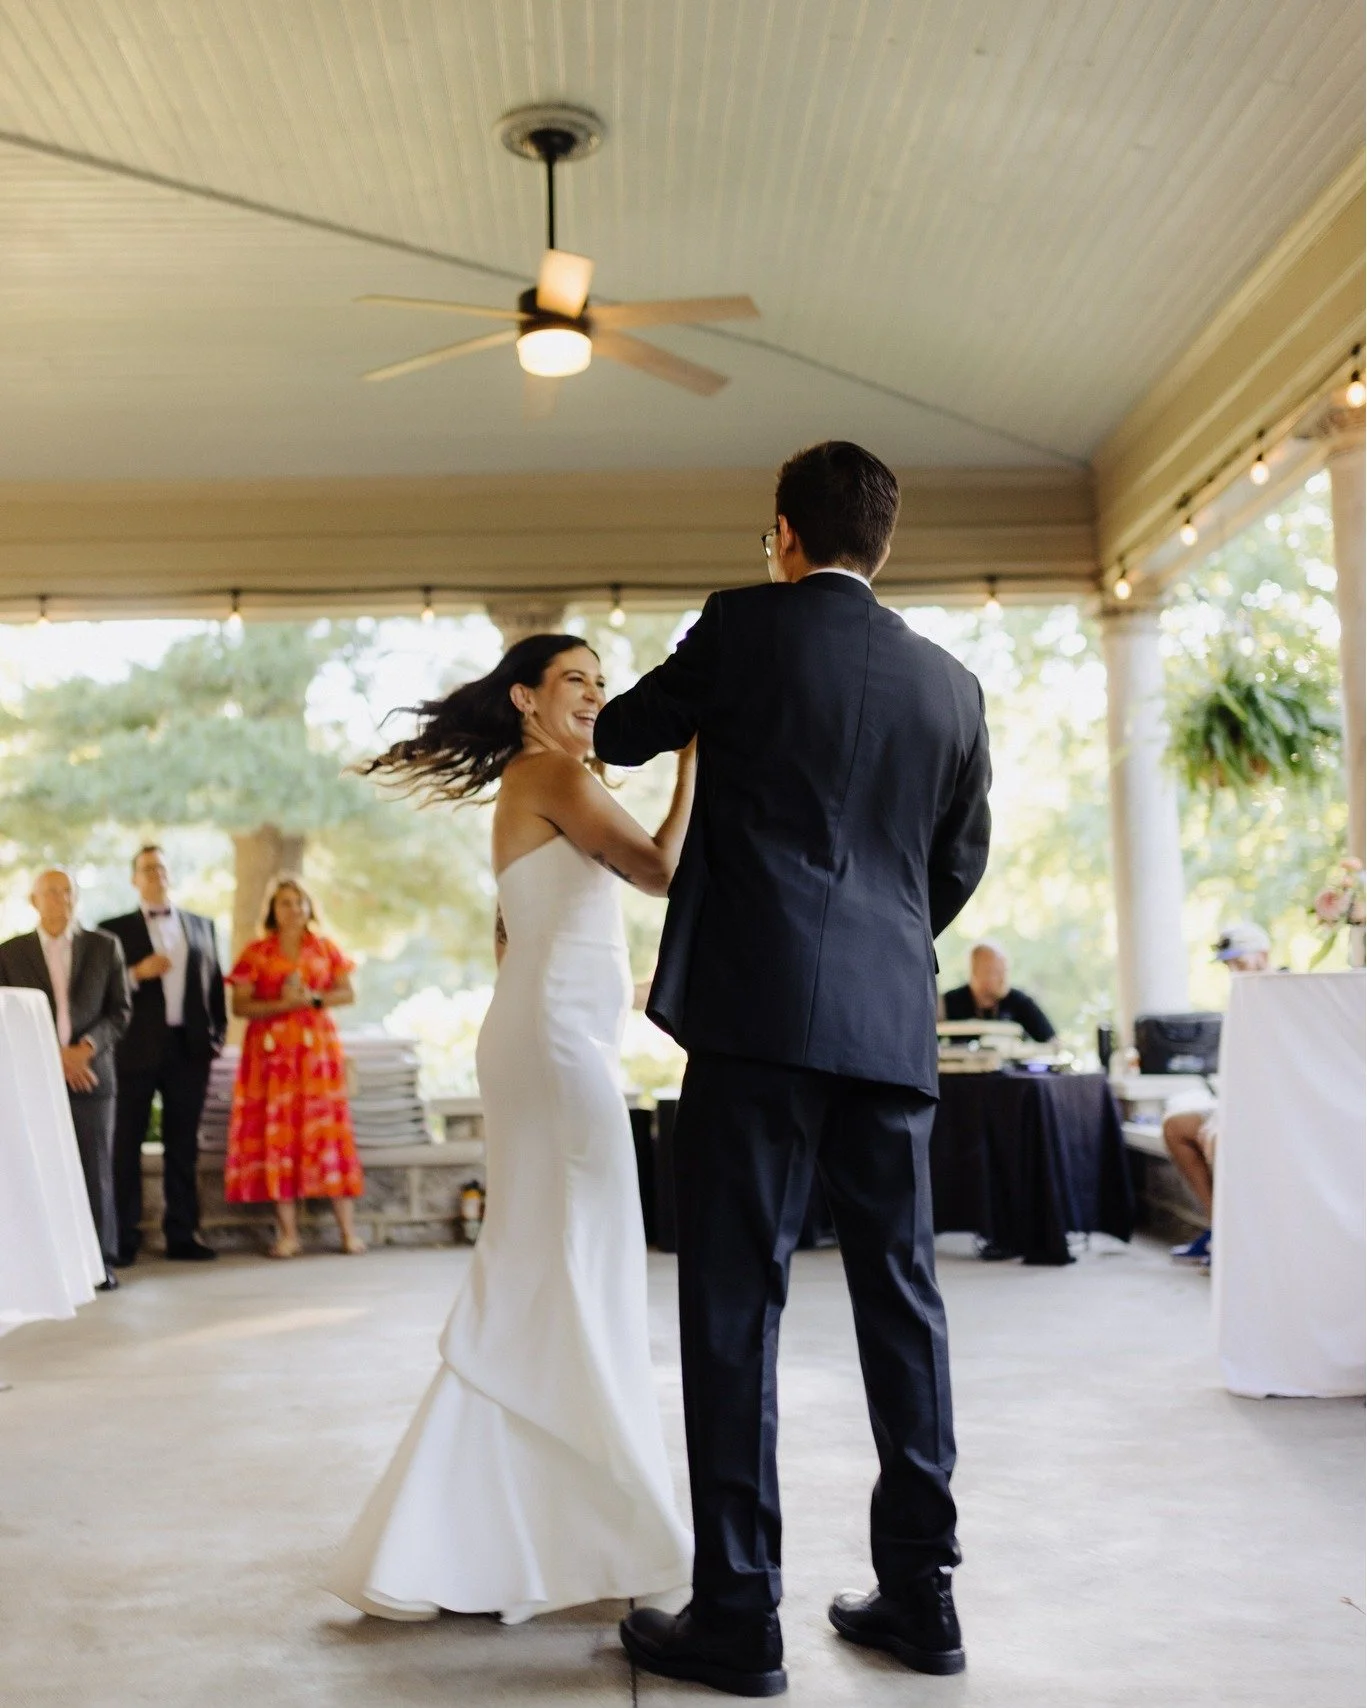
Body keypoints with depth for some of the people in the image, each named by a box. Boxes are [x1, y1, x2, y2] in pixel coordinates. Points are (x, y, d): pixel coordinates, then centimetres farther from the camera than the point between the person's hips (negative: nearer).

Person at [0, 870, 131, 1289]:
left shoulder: (105, 947, 7)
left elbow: (119, 1011, 6)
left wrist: (86, 1047, -11)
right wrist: (54, 1055, -9)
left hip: (91, 1073, 0)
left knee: (96, 1172, -1)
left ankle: (100, 1262, 6)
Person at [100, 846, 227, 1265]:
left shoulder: (201, 926, 13)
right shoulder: (115, 929, 4)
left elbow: (214, 983, 12)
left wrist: (218, 1033, 3)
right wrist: (136, 974, -18)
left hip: (189, 1048, 3)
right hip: (137, 1049, -2)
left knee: (183, 1145, 6)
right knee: (126, 1144, 1)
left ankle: (182, 1235, 11)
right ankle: (124, 1238, 5)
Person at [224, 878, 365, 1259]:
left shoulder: (325, 948, 12)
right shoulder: (256, 953, 7)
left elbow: (347, 993, 7)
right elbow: (240, 1006, -1)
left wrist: (313, 998, -10)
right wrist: (282, 1003, -14)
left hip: (318, 1047, 1)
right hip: (272, 1052, 0)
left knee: (327, 1128, -4)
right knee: (278, 1132, -5)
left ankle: (348, 1229, -3)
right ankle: (288, 1232, -1)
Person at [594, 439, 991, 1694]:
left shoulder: (744, 626, 0)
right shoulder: (951, 684, 12)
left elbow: (621, 735, 14)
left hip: (759, 1011, -5)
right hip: (893, 1022, 5)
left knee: (737, 1301, 0)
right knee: (901, 1296, 11)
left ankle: (738, 1617, 5)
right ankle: (919, 1595, 20)